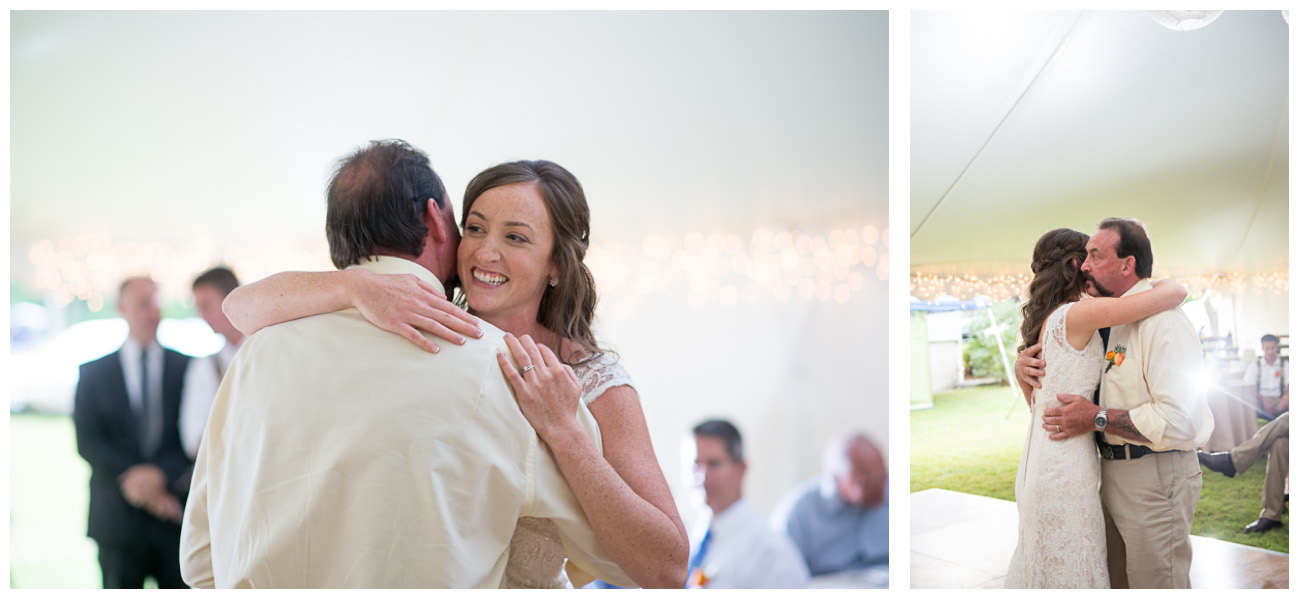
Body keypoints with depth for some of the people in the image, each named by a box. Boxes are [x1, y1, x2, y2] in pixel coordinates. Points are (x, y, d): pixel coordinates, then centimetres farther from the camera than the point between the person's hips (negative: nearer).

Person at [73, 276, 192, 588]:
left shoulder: (187, 368, 6)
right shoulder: (94, 372, 9)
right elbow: (87, 442, 0)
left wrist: (162, 475, -15)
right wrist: (131, 477, -11)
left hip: (177, 515, 0)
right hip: (118, 517, 1)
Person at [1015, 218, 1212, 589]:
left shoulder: (1162, 321, -19)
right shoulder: (1106, 320, 9)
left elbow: (1180, 420, -28)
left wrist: (1097, 418, -22)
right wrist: (1024, 362, 0)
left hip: (1155, 478, -9)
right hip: (1113, 472, 9)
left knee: (1154, 584, 2)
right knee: (1115, 580, 20)